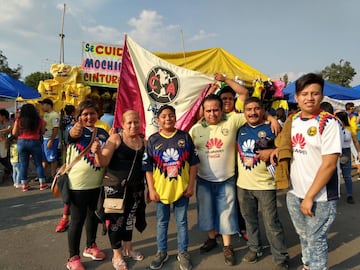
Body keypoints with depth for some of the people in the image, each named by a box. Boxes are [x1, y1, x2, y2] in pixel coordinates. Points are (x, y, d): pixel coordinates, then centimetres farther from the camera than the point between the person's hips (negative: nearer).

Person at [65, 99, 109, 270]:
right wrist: (75, 131, -58)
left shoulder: (103, 133, 6)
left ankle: (91, 246, 41)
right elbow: (72, 134, -36)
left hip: (98, 184, 6)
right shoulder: (77, 130, -10)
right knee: (77, 220, 4)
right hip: (78, 184, -5)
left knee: (94, 216, 20)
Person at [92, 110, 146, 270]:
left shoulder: (143, 141, 3)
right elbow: (103, 162, -15)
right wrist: (97, 152, -32)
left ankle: (128, 248, 40)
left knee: (130, 218, 19)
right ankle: (116, 254, 26)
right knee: (116, 219, 6)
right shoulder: (116, 138, -11)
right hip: (116, 186, -4)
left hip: (136, 188, 5)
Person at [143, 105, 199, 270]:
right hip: (161, 189, 0)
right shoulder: (153, 140, -3)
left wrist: (191, 185, -3)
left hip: (182, 188, 0)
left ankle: (183, 253, 29)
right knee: (162, 222, 15)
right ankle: (162, 252, 32)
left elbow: (193, 163, 0)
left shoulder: (185, 137, -2)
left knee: (181, 221, 12)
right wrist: (151, 189, -5)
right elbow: (147, 167, -1)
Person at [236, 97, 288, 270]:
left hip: (265, 185, -4)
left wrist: (272, 152, -22)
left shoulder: (271, 129, -6)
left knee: (272, 224, 1)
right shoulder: (240, 130, 7)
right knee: (250, 220, 19)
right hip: (243, 185, 5)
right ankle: (254, 248, 38)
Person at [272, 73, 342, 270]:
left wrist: (310, 196, -18)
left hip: (320, 196, -6)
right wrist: (280, 149, 0)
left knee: (316, 239, 9)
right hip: (294, 192, 6)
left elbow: (329, 165, -19)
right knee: (303, 235, 21)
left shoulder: (329, 123, -15)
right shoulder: (293, 120, 3)